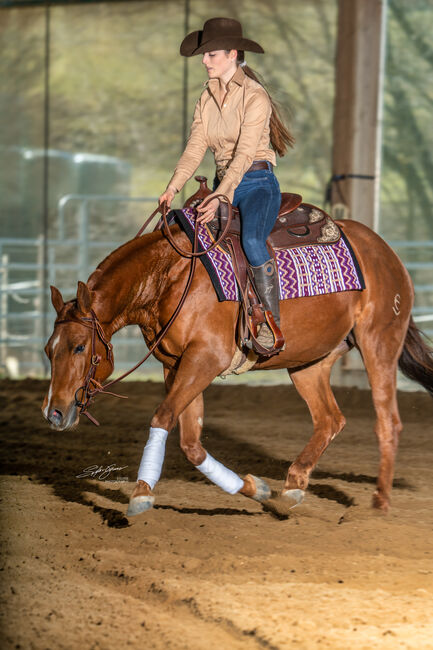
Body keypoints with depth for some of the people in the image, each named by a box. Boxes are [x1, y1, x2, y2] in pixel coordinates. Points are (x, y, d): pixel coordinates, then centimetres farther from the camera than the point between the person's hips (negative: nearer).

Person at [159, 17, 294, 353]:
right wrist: (174, 187, -11)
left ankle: (274, 323, -27)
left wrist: (220, 198, -31)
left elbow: (244, 153, -20)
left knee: (252, 240, -35)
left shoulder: (255, 96, -11)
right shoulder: (207, 98, 11)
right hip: (223, 184, 8)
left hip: (258, 183, -8)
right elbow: (196, 147, 4)